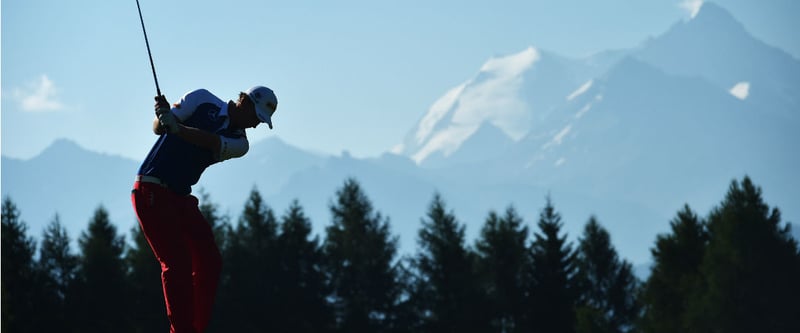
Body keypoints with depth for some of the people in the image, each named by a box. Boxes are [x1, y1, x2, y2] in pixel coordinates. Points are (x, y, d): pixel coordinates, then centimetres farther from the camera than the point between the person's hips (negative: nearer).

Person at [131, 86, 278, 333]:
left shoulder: (239, 143, 5)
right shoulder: (202, 100, -4)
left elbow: (210, 142, -17)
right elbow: (158, 128, -8)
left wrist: (177, 128, -35)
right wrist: (163, 120, -33)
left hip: (181, 197, 7)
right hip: (151, 191, -7)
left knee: (210, 262, 1)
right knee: (177, 262, -15)